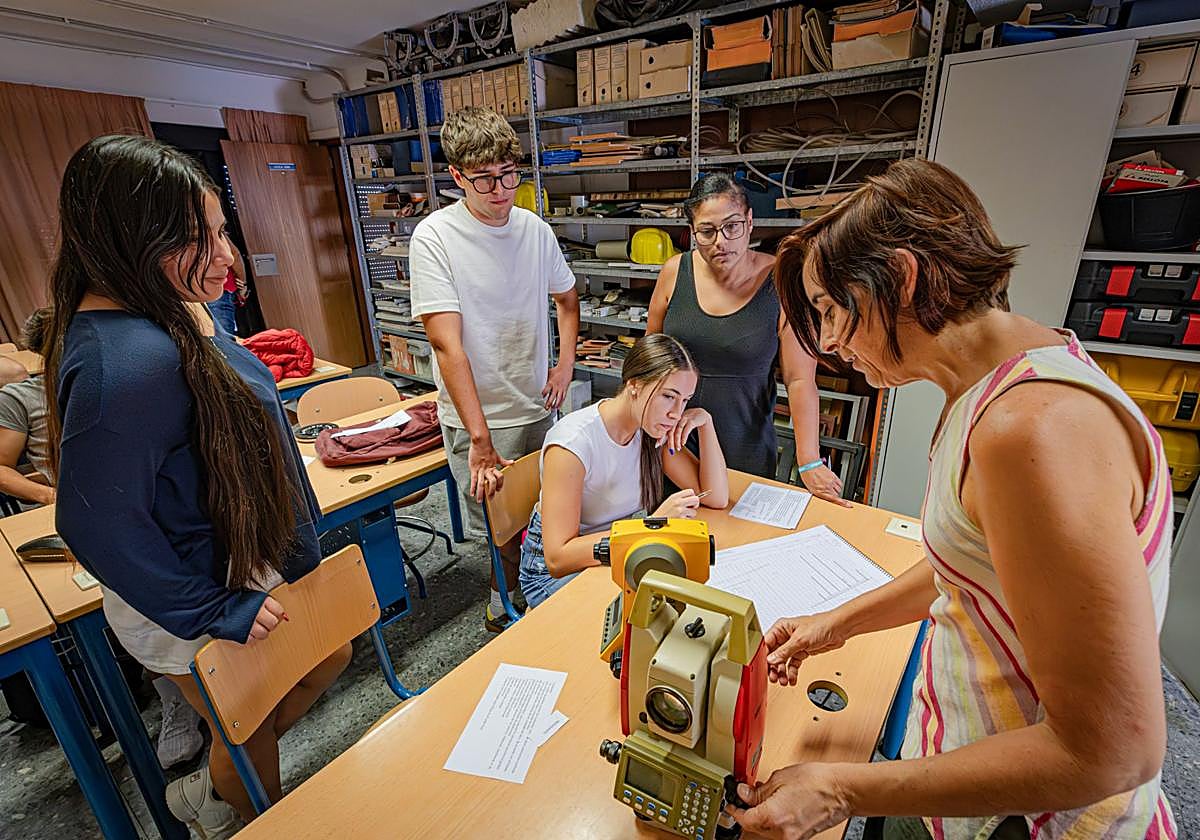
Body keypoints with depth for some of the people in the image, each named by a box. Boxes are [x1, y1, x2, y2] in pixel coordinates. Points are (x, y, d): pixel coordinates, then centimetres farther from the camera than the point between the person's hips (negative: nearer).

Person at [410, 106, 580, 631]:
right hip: (476, 416, -4)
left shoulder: (535, 229, 1)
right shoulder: (435, 237, -14)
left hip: (537, 406, 5)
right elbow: (447, 343, -21)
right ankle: (505, 609, 36)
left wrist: (565, 364, 4)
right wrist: (480, 439, -25)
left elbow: (566, 298, 18)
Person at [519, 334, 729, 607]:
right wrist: (654, 523, -35)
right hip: (553, 573, -6)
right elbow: (558, 559, -29)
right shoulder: (574, 440, -26)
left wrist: (705, 422, -13)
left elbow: (716, 498, -1)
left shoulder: (652, 426, -5)